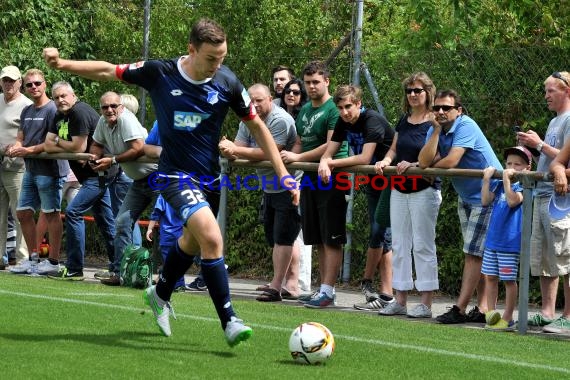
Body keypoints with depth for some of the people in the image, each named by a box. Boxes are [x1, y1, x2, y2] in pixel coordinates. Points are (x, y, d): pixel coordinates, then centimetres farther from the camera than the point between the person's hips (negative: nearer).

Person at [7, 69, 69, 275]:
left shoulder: (52, 109, -11)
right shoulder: (27, 111, 16)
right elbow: (21, 137, 19)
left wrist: (29, 150, -18)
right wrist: (16, 147, -3)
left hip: (49, 170, -9)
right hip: (31, 170, 9)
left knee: (51, 214, -3)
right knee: (23, 212, 10)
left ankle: (53, 261, 3)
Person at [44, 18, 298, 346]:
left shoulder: (227, 83, -9)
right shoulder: (160, 73, -14)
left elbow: (256, 125, 0)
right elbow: (108, 71, -2)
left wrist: (283, 173, -3)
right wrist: (62, 64, -15)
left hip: (210, 175, 4)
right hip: (176, 174, -4)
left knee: (193, 240, 22)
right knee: (212, 238, -24)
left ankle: (161, 294, 51)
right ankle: (229, 321, -17)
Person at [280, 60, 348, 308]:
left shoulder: (334, 109, -9)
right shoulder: (305, 111, 17)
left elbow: (332, 145, -18)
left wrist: (298, 157, -16)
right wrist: (288, 156, 2)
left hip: (331, 179, -8)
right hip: (310, 179, 8)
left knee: (331, 239, -6)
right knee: (319, 240, 10)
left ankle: (327, 292, -8)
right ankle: (325, 290, 14)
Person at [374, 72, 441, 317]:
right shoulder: (404, 121, 12)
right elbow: (394, 149, 16)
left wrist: (413, 165, -25)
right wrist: (385, 161, -4)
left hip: (425, 190, -7)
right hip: (400, 189, 7)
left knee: (423, 246, -5)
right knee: (400, 245, 9)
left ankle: (425, 304, -1)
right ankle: (400, 301, 14)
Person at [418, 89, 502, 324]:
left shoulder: (466, 126, -20)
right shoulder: (435, 130, 2)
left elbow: (450, 161, -28)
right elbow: (424, 161, -13)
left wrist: (428, 168, -8)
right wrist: (436, 131, -18)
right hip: (466, 197, 9)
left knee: (473, 252, -10)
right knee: (476, 254, 10)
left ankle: (460, 309, -11)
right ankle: (483, 309, 15)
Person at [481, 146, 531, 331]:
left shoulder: (523, 185, -7)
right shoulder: (500, 185, 12)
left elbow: (513, 201, -23)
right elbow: (485, 201, 3)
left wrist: (507, 179, -25)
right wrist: (486, 179, -1)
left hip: (510, 242, -7)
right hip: (493, 240, 7)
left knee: (509, 280, 0)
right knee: (490, 277, 8)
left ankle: (507, 318, 6)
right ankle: (491, 313, 14)